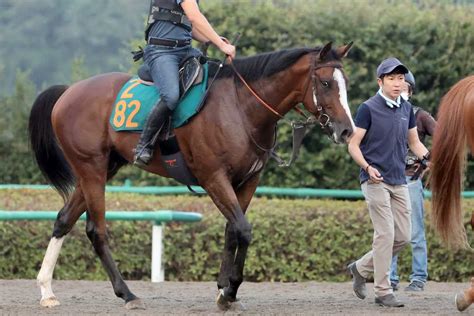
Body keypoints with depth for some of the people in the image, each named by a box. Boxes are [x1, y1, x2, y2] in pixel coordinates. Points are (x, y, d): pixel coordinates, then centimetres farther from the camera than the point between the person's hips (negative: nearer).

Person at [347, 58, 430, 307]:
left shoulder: (406, 109, 11)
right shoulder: (369, 108, -7)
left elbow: (414, 142, 19)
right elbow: (353, 145, -7)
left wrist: (428, 158, -1)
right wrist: (367, 168, -24)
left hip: (399, 181, 6)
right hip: (376, 181, -6)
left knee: (403, 236, 6)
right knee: (386, 234, -11)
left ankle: (361, 268, 23)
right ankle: (383, 292, -5)